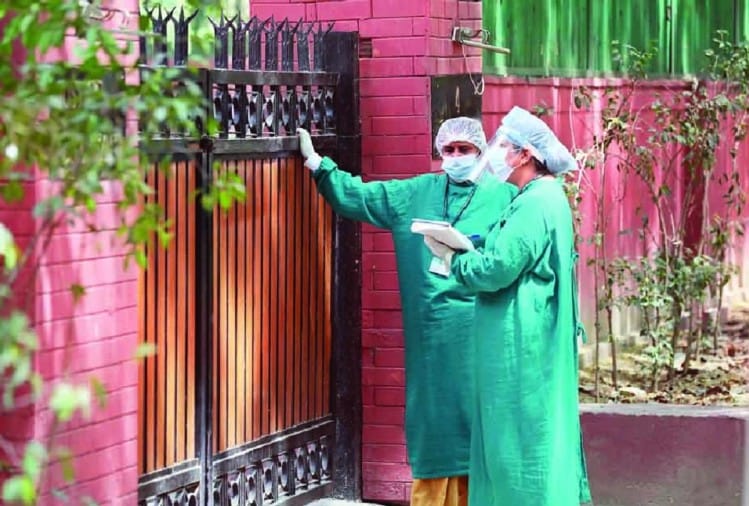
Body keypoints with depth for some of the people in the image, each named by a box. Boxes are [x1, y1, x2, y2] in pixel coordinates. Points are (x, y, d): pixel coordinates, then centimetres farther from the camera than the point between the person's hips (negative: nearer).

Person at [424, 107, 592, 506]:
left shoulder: (535, 205, -18)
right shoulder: (544, 197, 15)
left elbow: (496, 270, -23)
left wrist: (451, 257, -5)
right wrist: (462, 250, 5)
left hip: (521, 346, -10)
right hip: (526, 342, 10)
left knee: (521, 441, -5)